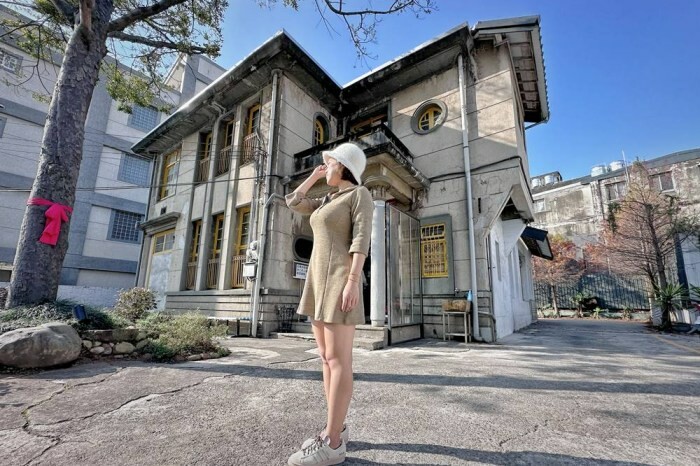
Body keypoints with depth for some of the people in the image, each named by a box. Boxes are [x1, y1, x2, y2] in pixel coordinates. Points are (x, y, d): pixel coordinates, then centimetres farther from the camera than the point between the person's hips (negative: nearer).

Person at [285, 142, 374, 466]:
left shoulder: (360, 194, -1)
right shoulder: (329, 201, 24)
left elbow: (361, 239, -13)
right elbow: (293, 203, 25)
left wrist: (352, 281, -22)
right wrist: (315, 175, 26)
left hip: (340, 281, -9)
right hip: (320, 281, 9)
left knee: (338, 360, -8)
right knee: (327, 357, 8)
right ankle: (336, 428, 18)